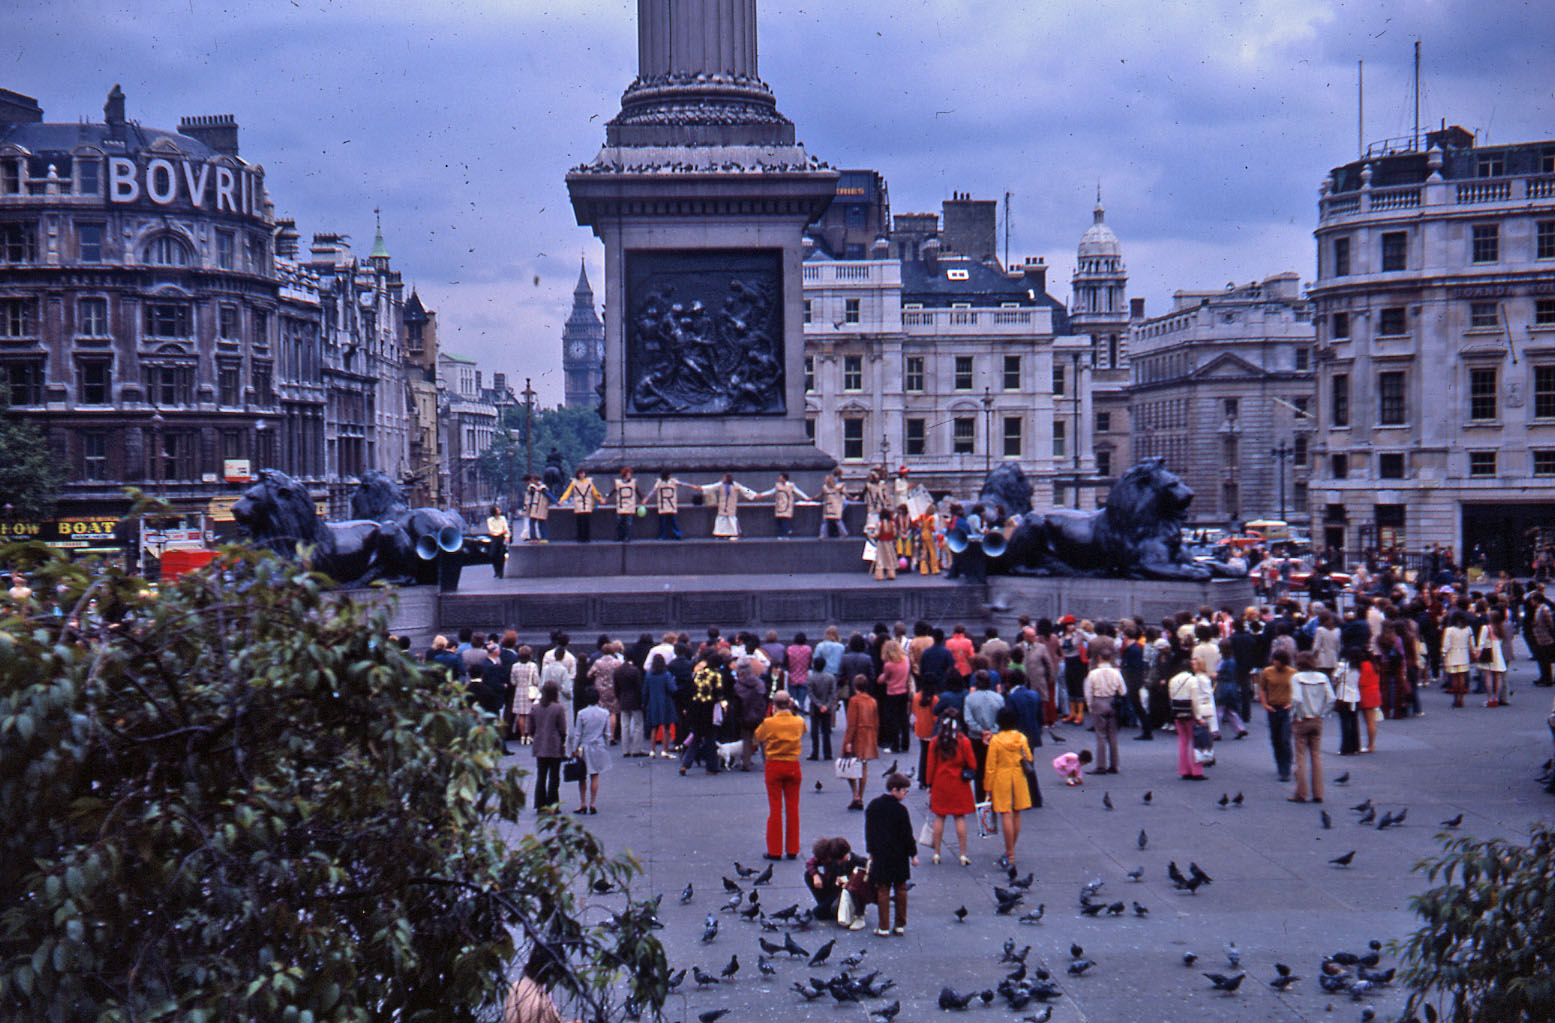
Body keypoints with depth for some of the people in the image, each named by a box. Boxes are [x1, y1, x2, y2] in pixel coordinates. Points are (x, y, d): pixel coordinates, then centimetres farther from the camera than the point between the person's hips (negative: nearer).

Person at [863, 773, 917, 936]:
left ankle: (883, 928, 4)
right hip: (899, 856, -3)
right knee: (900, 890, 10)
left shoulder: (873, 805, 1)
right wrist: (913, 854, 1)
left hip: (880, 855, 3)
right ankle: (900, 926, 13)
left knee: (883, 891, 6)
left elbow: (869, 830, 9)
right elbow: (907, 835, -9)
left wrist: (871, 851, 18)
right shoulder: (900, 810, -14)